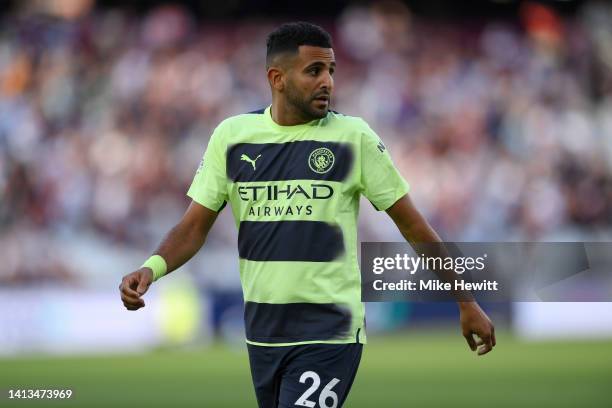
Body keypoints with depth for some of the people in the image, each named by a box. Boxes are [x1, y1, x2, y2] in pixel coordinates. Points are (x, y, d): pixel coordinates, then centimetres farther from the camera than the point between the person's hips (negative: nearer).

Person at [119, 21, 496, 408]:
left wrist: (465, 303, 3)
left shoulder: (353, 137, -4)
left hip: (329, 332, -4)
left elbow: (411, 223, 1)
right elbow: (195, 225, 6)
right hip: (262, 330, 4)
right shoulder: (232, 135, 3)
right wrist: (152, 268, -14)